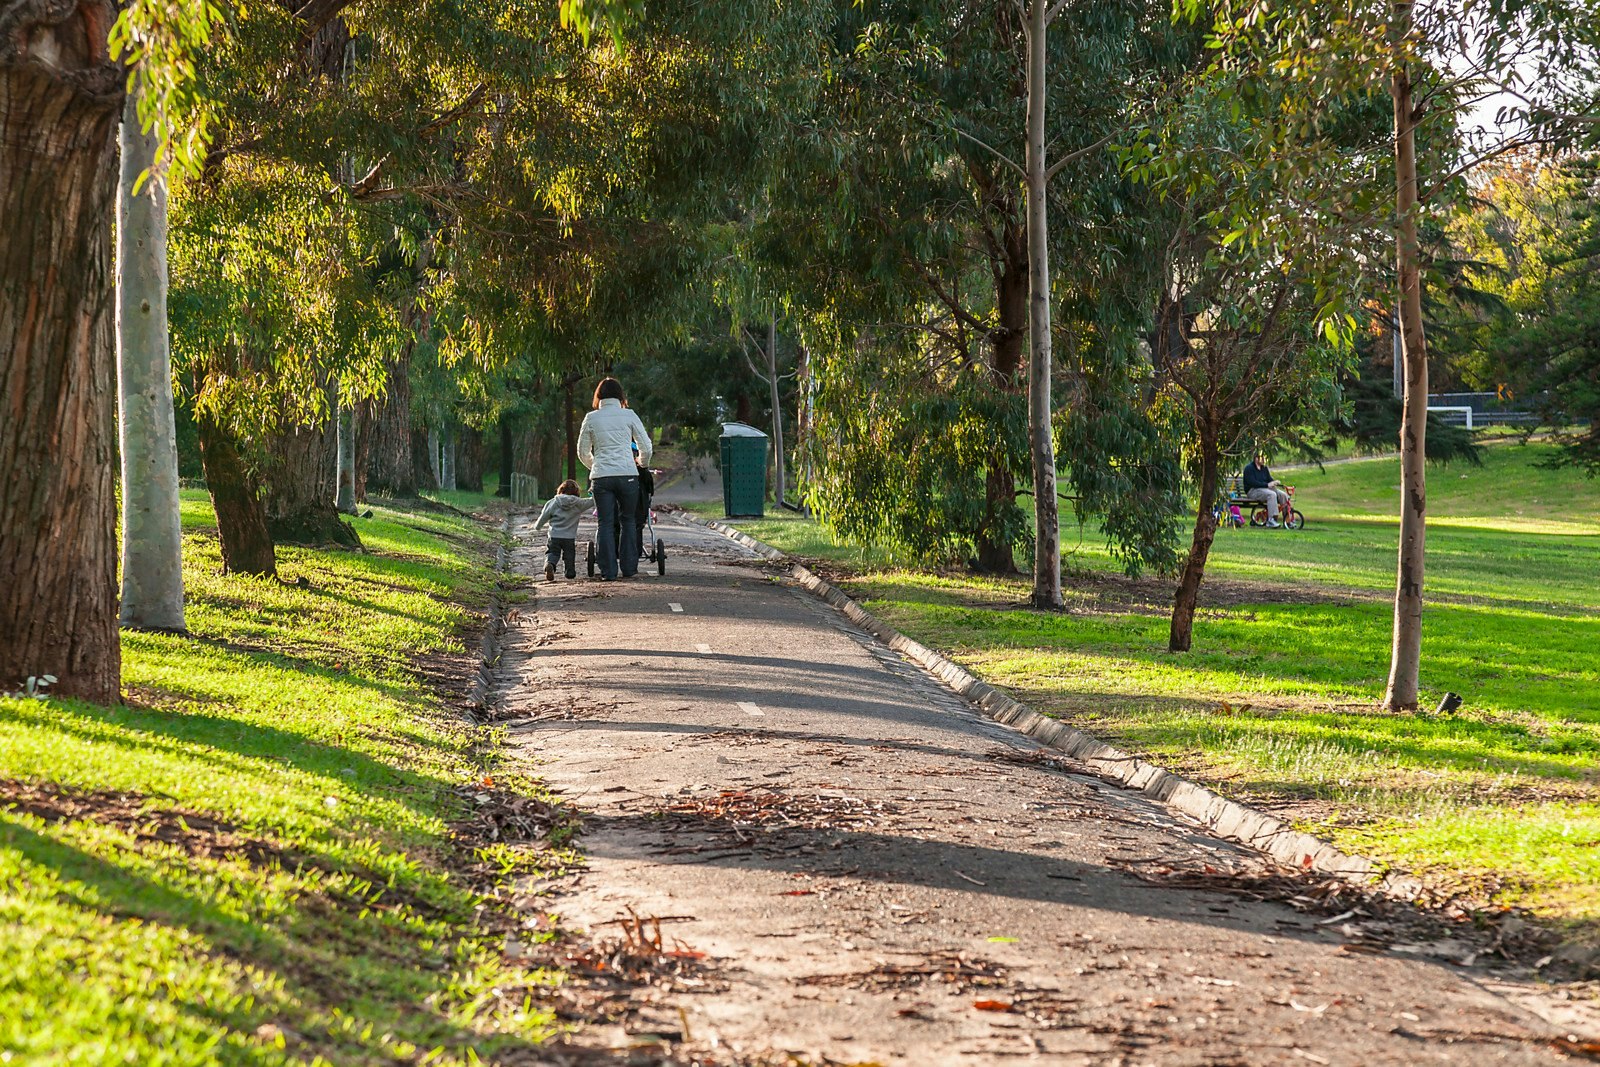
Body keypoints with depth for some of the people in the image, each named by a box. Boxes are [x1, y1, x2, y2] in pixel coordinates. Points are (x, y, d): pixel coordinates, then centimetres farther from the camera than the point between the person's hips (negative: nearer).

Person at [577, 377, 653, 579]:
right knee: (628, 520, 13)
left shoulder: (591, 418, 6)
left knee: (606, 523, 3)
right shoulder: (629, 415, 4)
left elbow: (583, 452, 15)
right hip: (627, 474, 0)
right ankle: (628, 567, 12)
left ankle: (608, 571, -2)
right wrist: (643, 464, 29)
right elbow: (646, 447, 7)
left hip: (601, 477, 0)